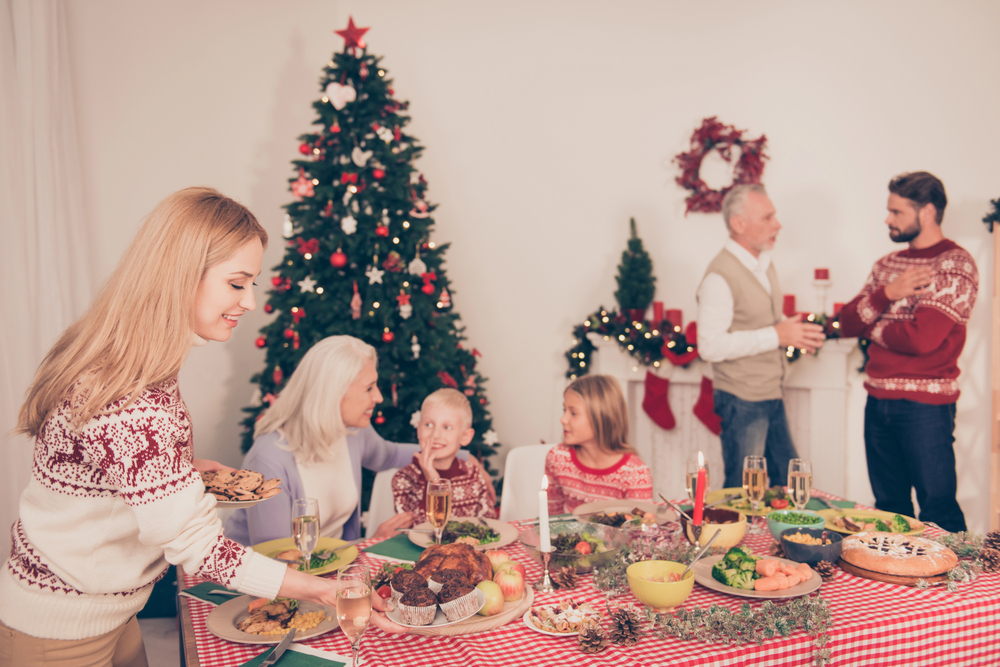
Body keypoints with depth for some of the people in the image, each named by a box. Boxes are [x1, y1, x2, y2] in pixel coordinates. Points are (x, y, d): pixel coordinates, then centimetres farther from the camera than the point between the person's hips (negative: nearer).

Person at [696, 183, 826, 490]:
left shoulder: (764, 263, 11)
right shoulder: (720, 275, -19)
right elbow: (710, 346, -26)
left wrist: (795, 332, 2)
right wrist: (777, 335, -23)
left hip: (771, 396, 9)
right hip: (742, 402, -9)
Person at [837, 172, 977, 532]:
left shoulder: (956, 264, -9)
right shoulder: (887, 264, 13)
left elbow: (922, 338, -21)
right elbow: (847, 323, 5)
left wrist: (873, 328, -4)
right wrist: (887, 294, -11)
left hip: (926, 405, -7)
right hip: (878, 401, 7)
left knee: (937, 511, 1)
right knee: (889, 508, 15)